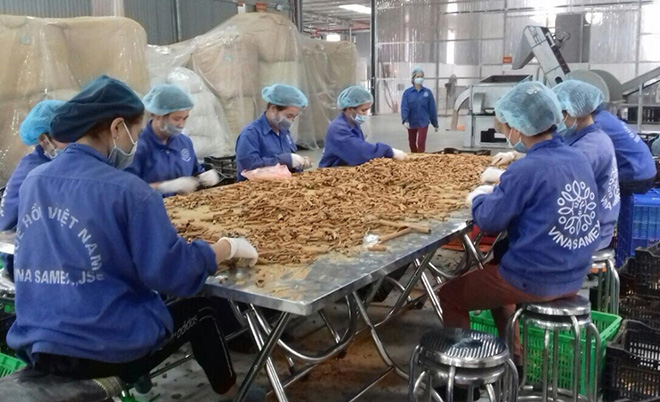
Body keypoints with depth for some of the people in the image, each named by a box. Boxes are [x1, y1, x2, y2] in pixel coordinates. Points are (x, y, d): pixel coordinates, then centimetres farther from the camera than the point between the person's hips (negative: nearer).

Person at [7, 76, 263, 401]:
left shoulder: (33, 181, 2)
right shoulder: (126, 189, -18)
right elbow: (172, 273, -18)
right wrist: (228, 247, -2)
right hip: (107, 349, -6)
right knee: (199, 312, 21)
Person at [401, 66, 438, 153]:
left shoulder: (427, 92, -3)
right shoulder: (407, 92, -4)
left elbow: (432, 109, 1)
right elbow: (404, 107, -13)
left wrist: (435, 124, 6)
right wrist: (405, 120, -29)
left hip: (423, 122, -2)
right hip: (411, 123, 2)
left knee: (421, 143, -12)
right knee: (412, 143, 15)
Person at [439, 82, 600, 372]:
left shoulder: (526, 170, -22)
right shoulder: (578, 159, 2)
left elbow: (489, 221, -15)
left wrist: (479, 198, 5)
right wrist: (500, 191, 11)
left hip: (533, 282, -8)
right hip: (573, 276, 8)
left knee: (450, 296, 10)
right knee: (493, 276, 33)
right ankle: (512, 357, 35)